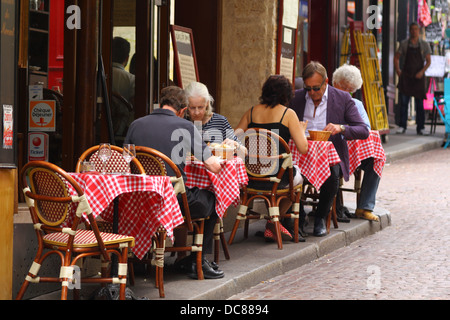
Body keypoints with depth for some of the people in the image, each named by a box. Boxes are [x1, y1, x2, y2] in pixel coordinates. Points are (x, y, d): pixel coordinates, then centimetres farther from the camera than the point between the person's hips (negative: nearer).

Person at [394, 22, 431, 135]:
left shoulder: (424, 45, 3)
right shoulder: (404, 44, 5)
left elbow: (428, 61, 2)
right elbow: (396, 58, 13)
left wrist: (422, 71, -13)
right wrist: (398, 71, 2)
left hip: (419, 76, 0)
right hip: (406, 76, 0)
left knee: (419, 103, 1)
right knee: (403, 102, -4)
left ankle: (420, 128, 6)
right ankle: (402, 126, -1)